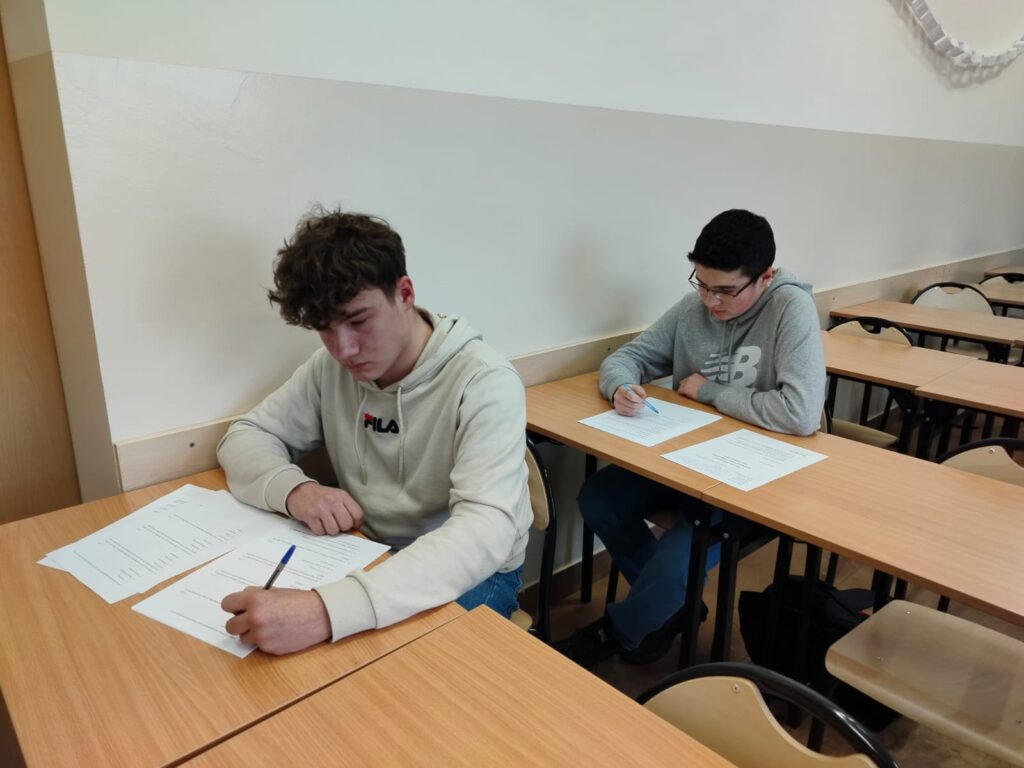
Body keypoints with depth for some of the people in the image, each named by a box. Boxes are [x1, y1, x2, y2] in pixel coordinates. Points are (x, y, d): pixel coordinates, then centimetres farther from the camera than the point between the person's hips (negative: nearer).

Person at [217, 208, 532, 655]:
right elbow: (245, 437, 4)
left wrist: (328, 610, -48)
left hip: (469, 572, -4)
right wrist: (294, 489, -21)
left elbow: (486, 531, -35)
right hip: (370, 556, 5)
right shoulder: (330, 367, -4)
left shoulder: (483, 383, -23)